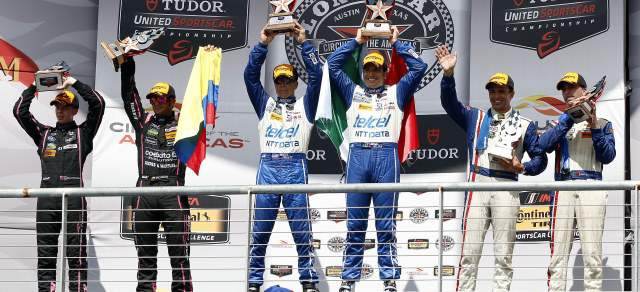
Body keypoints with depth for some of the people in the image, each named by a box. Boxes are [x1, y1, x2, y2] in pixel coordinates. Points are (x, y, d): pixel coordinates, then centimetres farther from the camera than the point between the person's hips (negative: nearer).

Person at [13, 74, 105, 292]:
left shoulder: (83, 132, 14)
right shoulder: (44, 133, 22)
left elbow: (98, 104, 4)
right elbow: (20, 111, 15)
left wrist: (75, 83, 6)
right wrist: (34, 86, 12)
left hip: (73, 195, -3)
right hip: (46, 196, 3)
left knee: (76, 252, -5)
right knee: (45, 253, 2)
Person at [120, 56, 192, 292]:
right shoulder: (144, 121, 15)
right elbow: (128, 95, 11)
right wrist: (127, 64, 5)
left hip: (174, 191, -3)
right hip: (145, 190, 3)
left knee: (179, 250, -4)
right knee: (145, 250, 6)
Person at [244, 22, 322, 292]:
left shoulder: (305, 105, 13)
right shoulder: (265, 104, 16)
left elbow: (316, 74, 3)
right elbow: (250, 75, 7)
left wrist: (304, 43, 2)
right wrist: (263, 44, 2)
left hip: (296, 167, -1)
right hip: (268, 166, 1)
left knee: (302, 229, -2)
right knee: (260, 230, 1)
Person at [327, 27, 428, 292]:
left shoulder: (396, 92, 16)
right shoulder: (353, 92, 19)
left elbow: (419, 67, 9)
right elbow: (333, 65, 15)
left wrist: (396, 43, 15)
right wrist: (357, 41, 18)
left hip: (386, 156, -1)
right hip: (357, 156, 1)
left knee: (386, 224, -1)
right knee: (355, 223, 2)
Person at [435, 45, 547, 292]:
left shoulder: (525, 125, 11)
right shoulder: (475, 117, 15)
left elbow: (540, 158, 9)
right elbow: (450, 103, 1)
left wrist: (522, 168, -11)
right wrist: (448, 73, -14)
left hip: (506, 188, -1)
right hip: (478, 184, 1)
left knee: (503, 255, 1)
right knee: (469, 252, -2)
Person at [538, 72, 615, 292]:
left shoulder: (602, 124, 16)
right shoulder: (560, 123, 20)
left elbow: (607, 156, 2)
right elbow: (544, 145, 0)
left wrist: (594, 127, -8)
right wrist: (569, 117, -6)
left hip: (591, 187, -2)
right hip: (563, 189, 2)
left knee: (592, 254, -9)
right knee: (557, 254, -5)